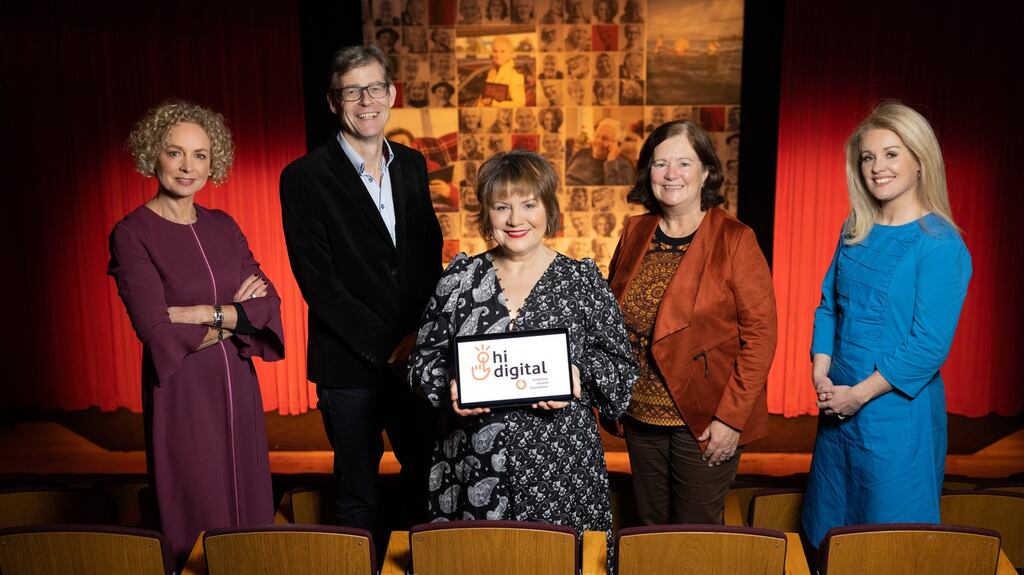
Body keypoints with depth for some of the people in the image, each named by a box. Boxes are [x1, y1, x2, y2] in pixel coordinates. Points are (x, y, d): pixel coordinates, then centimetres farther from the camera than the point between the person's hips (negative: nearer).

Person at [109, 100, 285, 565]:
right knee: (199, 525, 7)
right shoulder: (131, 234, -9)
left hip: (238, 386, 5)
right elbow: (160, 335, -16)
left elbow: (268, 302, -3)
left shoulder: (223, 226, 7)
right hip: (181, 391, -5)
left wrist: (206, 312, -15)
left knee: (250, 509, 14)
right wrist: (235, 315, -8)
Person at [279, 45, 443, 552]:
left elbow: (431, 255, 9)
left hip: (416, 355, 5)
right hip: (350, 365, -4)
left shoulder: (412, 165, 8)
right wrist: (384, 346, -14)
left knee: (427, 474, 16)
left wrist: (421, 334, -5)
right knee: (358, 494, 11)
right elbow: (316, 280, -12)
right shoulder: (305, 177, -8)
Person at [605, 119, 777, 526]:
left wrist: (731, 418, -15)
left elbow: (760, 334, -12)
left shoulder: (734, 241, -10)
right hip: (641, 418, 5)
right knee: (650, 532, 17)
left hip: (705, 423, -4)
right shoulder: (635, 232, 4)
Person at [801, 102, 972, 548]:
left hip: (897, 415, -6)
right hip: (837, 410, 6)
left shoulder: (940, 244, -14)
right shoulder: (855, 230, 6)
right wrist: (821, 375, -3)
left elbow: (930, 345, -17)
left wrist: (859, 394, -15)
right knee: (828, 541, 19)